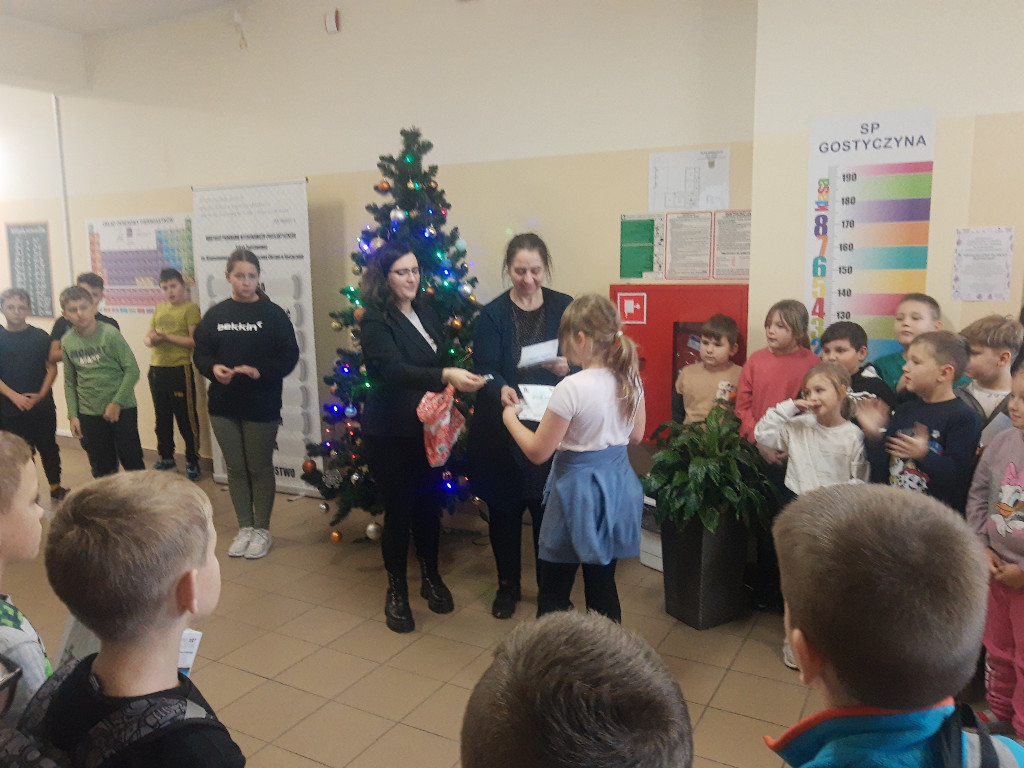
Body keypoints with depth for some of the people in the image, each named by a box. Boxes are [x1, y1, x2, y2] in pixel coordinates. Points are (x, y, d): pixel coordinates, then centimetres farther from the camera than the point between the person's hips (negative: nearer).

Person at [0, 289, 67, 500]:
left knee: (48, 447, 9)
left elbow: (51, 367, 0)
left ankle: (56, 487, 22)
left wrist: (41, 394, -11)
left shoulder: (41, 336, -1)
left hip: (42, 406, 0)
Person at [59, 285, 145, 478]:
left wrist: (116, 403, -13)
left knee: (132, 461, 3)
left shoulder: (109, 333, -11)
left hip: (121, 409, -4)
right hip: (89, 414, 4)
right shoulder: (67, 341, 2)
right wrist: (73, 415, 6)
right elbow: (70, 381, 9)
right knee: (101, 468, 12)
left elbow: (132, 370, -12)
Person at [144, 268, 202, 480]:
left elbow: (194, 341, -14)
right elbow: (147, 337, 16)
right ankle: (166, 457, 30)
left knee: (186, 417, 0)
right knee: (162, 417, 16)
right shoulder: (159, 308, 15)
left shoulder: (190, 308, -6)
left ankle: (192, 461, 10)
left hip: (179, 369, -7)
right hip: (156, 368, 7)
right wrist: (152, 340, -7)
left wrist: (166, 337, -18)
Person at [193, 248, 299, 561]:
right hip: (224, 405, 3)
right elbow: (200, 353, 7)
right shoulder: (215, 315, 4)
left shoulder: (273, 313, -6)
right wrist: (213, 368, -14)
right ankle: (245, 527, 26)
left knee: (260, 468, 7)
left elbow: (289, 356, -7)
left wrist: (260, 371, -21)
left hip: (261, 405, -3)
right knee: (235, 468, 12)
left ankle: (262, 530, 22)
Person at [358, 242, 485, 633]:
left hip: (427, 427, 5)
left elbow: (441, 360, 16)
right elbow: (393, 369, -30)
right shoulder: (375, 320, -14)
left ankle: (431, 577, 33)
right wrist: (445, 376, -44)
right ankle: (397, 591, 21)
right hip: (389, 432, -5)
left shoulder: (426, 312, 5)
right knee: (398, 509, 3)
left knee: (428, 503, 13)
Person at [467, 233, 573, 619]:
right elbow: (485, 369, -9)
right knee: (504, 508, 10)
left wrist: (567, 367, -20)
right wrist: (501, 389, -31)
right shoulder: (492, 314, -2)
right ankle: (507, 585, 29)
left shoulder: (564, 307, 1)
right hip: (503, 429, 0)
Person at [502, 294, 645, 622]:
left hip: (578, 489, -6)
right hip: (618, 486, 7)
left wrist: (510, 418, 0)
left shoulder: (572, 388, -23)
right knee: (603, 589, 19)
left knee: (553, 595, 10)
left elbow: (538, 452, -15)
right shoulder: (630, 378, -3)